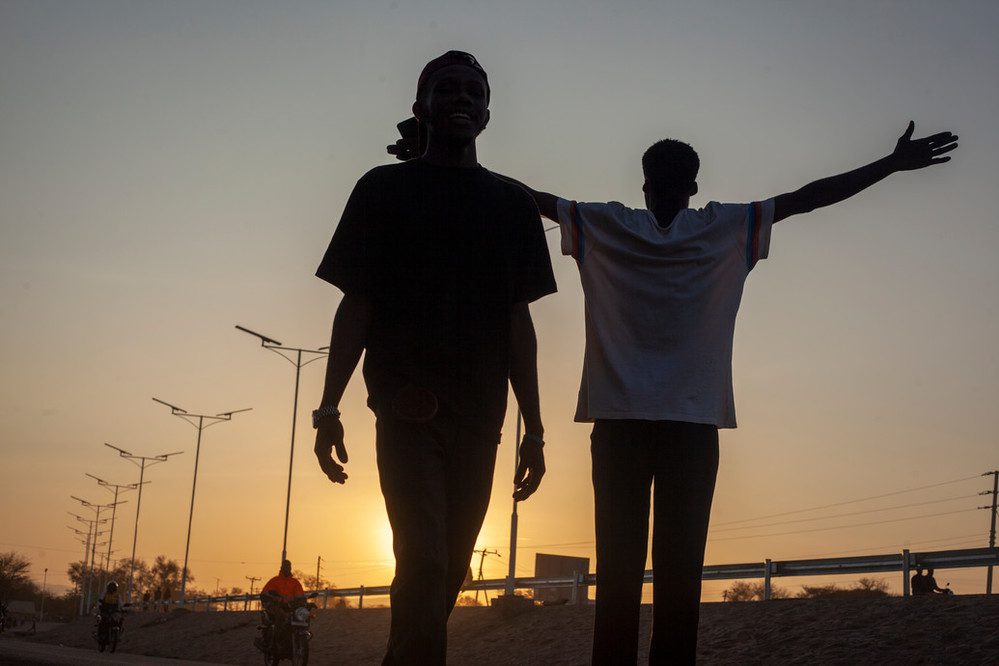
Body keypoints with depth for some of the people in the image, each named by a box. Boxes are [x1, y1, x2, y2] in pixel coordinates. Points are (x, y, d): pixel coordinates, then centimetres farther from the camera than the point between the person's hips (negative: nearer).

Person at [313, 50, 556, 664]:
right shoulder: (385, 189, 10)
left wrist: (534, 430, 6)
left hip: (477, 414, 3)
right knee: (425, 563, -17)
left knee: (447, 574, 2)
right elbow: (356, 306, 5)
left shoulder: (512, 203, 16)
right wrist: (328, 408, -5)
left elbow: (518, 321, 11)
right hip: (409, 406, -3)